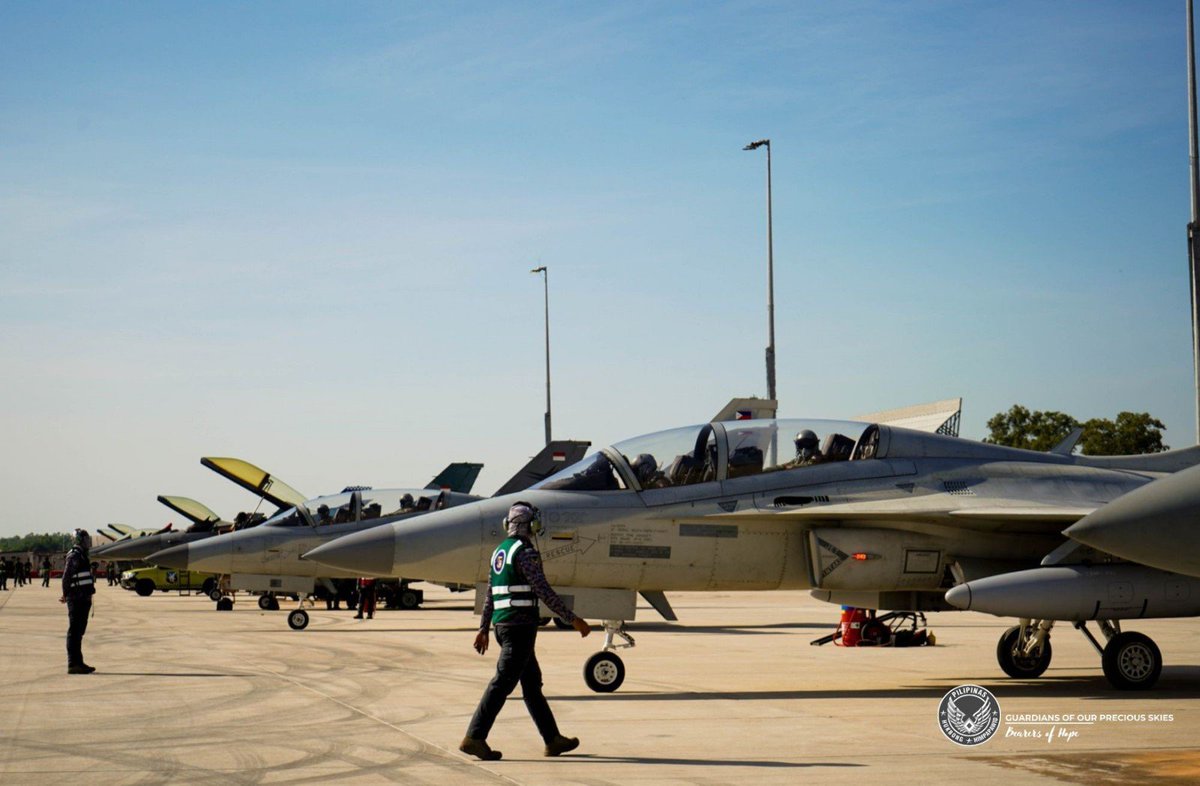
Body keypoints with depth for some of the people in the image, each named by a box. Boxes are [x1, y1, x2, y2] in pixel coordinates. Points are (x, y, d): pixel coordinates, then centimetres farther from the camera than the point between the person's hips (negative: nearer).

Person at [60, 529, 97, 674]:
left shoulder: (82, 555, 18)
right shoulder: (74, 556, -13)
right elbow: (66, 576, -17)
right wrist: (66, 595, -13)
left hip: (83, 599, 10)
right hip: (77, 599, -10)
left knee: (79, 631, 14)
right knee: (74, 631, -7)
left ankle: (78, 663, 20)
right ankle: (73, 664, -6)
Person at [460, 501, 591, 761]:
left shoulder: (500, 551, 14)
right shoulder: (525, 552, -13)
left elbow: (490, 594, 18)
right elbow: (543, 591, -18)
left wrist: (484, 628, 23)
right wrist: (573, 620, -15)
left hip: (503, 624, 9)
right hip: (521, 625, -9)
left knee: (532, 681, 13)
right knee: (503, 682, -8)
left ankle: (553, 739, 19)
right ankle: (474, 738, -11)